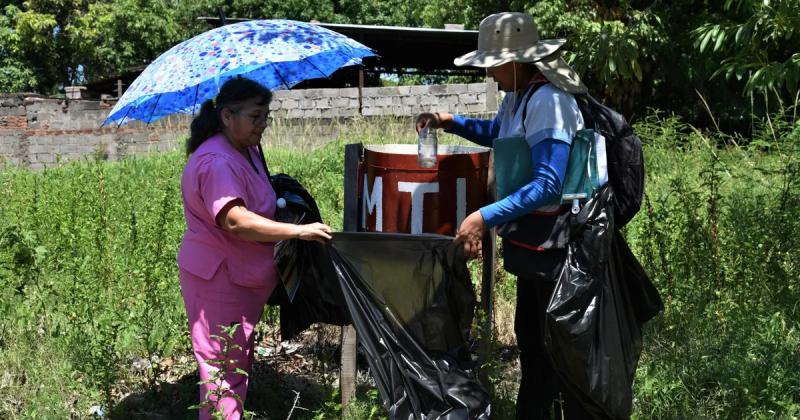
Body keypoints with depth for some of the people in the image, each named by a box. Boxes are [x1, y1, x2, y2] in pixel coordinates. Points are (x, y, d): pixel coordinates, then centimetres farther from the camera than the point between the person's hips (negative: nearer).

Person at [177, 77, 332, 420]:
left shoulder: (247, 151, 9)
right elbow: (235, 221, -37)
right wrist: (297, 231, -39)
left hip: (245, 275, 10)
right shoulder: (216, 162, -24)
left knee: (240, 361, 20)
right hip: (217, 278, -10)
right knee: (224, 366, -3)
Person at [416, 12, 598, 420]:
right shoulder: (519, 95, 7)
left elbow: (548, 184, -30)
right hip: (533, 240, 10)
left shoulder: (548, 101, -23)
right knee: (530, 336, 22)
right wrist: (450, 121, 12)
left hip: (553, 243, -10)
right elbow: (497, 133, 29)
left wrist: (485, 217, -34)